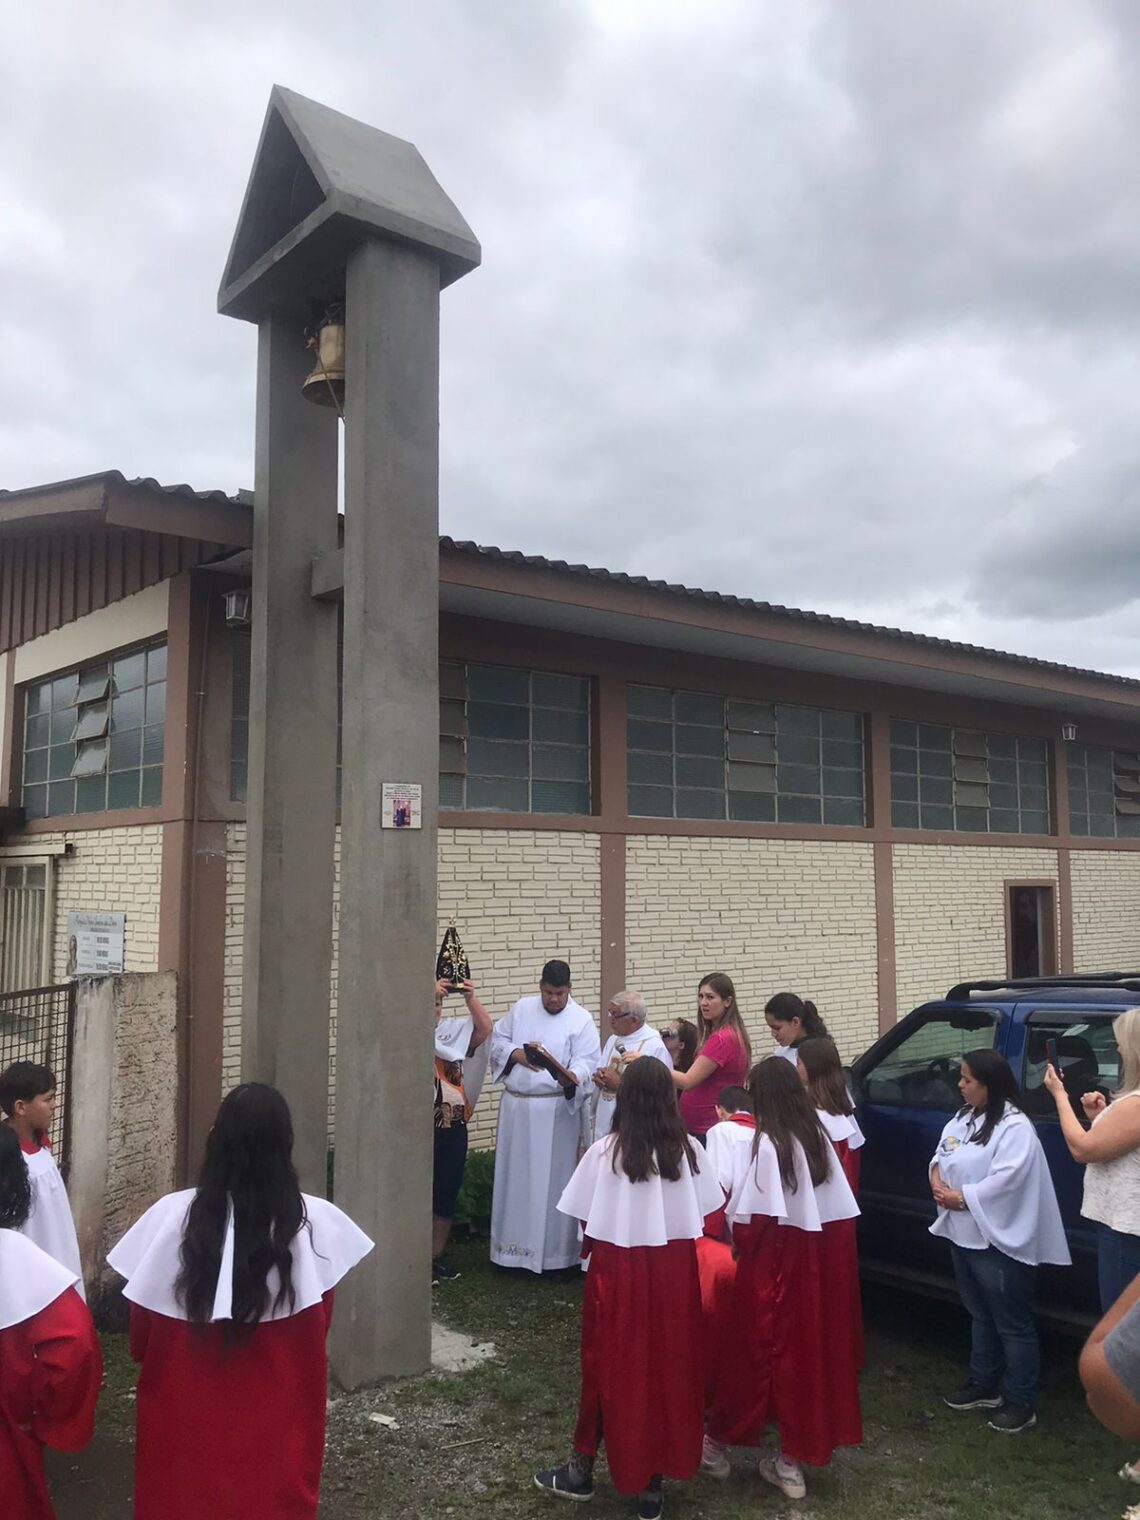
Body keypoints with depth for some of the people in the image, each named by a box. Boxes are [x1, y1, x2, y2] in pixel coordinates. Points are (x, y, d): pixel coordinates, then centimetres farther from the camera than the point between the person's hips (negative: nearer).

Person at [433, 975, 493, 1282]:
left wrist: (470, 998, -16)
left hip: (453, 1126, 4)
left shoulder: (453, 1029, 9)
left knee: (447, 1193, 11)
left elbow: (485, 1027, -3)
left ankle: (437, 1255, 23)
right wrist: (428, 992, -29)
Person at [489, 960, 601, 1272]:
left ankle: (556, 1252, 11)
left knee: (553, 1180, 0)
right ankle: (514, 1247, 24)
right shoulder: (521, 1009, 8)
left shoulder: (581, 1020, -5)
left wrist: (571, 1077, -34)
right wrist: (517, 1054, -10)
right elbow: (497, 1040, 10)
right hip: (515, 1107, 4)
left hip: (556, 1111, -4)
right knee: (514, 1177, 11)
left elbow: (587, 1063, -12)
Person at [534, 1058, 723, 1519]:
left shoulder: (604, 1152, -11)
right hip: (674, 1269, 2)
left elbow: (584, 1222, -7)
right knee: (666, 1364, 12)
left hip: (619, 1268, -2)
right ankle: (653, 1479, 23)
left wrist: (592, 1247, 12)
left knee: (612, 1363, 13)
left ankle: (582, 1470, 28)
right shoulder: (687, 1150, -4)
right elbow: (703, 1215, -1)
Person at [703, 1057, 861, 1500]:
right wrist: (807, 1232, 11)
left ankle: (719, 1443, 25)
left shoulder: (764, 1145, -18)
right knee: (803, 1349, 12)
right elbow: (836, 1208, 3)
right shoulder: (818, 1138, 0)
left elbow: (747, 1214, -17)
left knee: (751, 1350, 8)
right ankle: (790, 1462, 21)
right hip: (809, 1256, 6)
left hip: (768, 1260, -6)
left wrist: (737, 1244, -1)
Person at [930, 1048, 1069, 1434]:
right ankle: (984, 1384, 36)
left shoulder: (1015, 1127, -20)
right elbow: (941, 1154, 13)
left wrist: (961, 1198, -18)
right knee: (980, 1315, 22)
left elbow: (1005, 1181, -26)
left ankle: (1020, 1402, 16)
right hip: (963, 1235, 9)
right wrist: (937, 1178, -8)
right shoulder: (963, 1118, 8)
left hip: (998, 1241, -9)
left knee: (1012, 1324, 5)